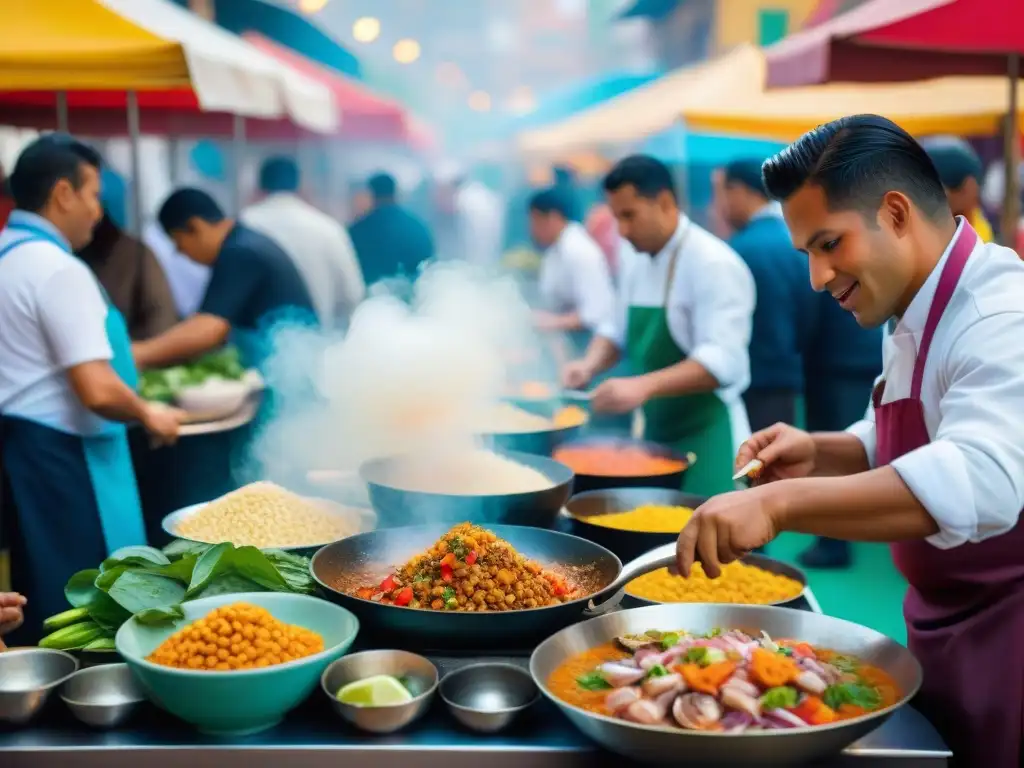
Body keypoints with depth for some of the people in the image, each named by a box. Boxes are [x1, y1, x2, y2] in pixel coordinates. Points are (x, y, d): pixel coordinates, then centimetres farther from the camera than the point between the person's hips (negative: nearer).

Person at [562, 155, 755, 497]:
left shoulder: (714, 264, -18)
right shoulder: (640, 265, 9)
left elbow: (723, 361, -27)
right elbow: (619, 331, 20)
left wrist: (644, 386, -39)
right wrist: (590, 365, -2)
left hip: (707, 434, -8)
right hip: (656, 431, 8)